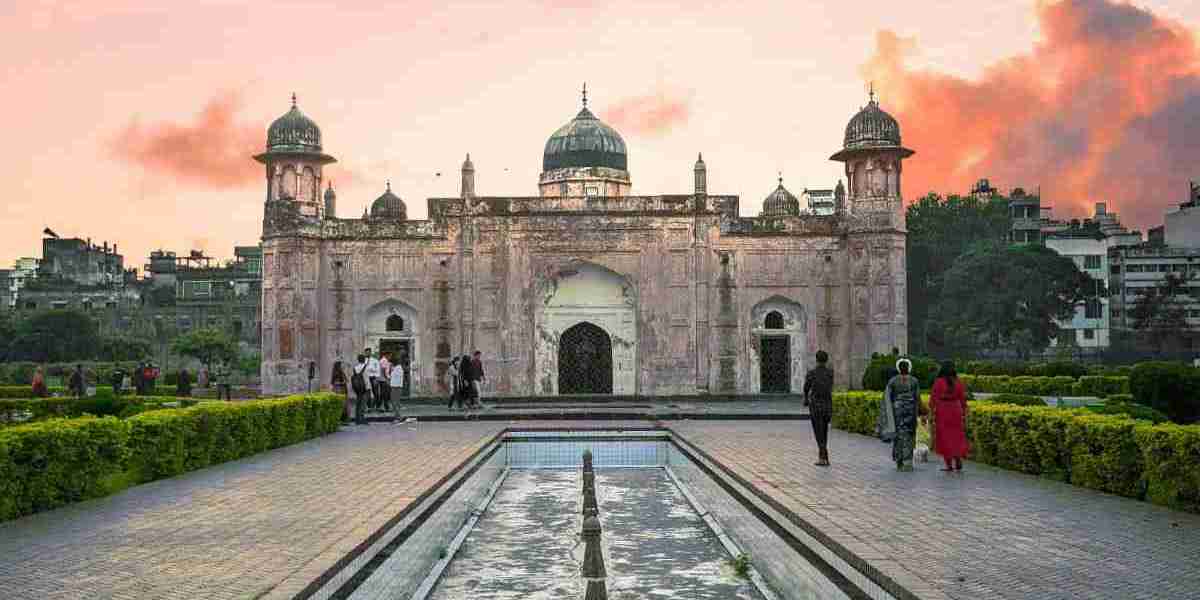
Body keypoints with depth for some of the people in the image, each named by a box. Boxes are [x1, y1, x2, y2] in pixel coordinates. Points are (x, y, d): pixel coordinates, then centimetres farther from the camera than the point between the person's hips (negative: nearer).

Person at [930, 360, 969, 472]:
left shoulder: (938, 382, -10)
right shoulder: (959, 383, -1)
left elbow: (933, 399, -11)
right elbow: (963, 400, 2)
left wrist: (932, 414, -5)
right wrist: (964, 415, 10)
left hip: (942, 413, -3)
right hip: (956, 412, 3)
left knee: (945, 438, 4)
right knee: (956, 437, 15)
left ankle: (949, 465, 4)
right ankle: (958, 462, 8)